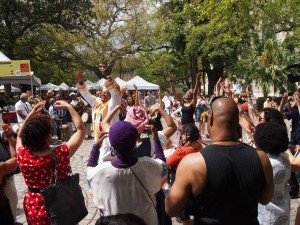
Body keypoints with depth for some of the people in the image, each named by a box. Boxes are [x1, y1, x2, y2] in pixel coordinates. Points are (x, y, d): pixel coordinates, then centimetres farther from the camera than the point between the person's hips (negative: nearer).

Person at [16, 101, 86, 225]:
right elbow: (81, 130, -17)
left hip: (32, 207, 4)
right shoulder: (60, 154, -29)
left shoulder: (22, 154, -20)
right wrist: (69, 107, -12)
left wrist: (31, 114, 0)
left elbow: (20, 135, 5)